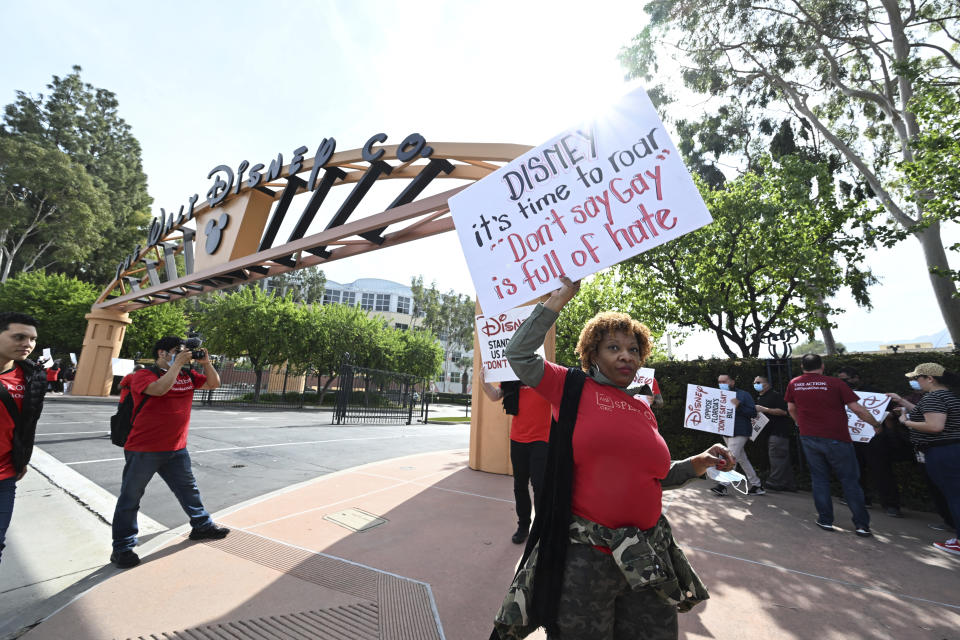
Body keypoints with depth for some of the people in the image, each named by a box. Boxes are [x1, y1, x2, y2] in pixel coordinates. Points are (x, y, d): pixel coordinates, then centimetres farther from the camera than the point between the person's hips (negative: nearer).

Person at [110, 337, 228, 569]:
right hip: (144, 450, -6)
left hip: (176, 448, 7)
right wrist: (177, 364, -25)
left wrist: (206, 362, -3)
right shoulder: (144, 375, -12)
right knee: (130, 497, 7)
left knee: (188, 489, 18)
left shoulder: (187, 375, 7)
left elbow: (214, 383, 11)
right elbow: (160, 388, -32)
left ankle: (202, 526, 33)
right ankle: (122, 548, 22)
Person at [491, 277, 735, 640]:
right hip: (583, 555, -4)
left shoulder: (644, 410, 9)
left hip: (648, 557, 5)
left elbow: (658, 476, 18)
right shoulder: (574, 388, -6)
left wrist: (702, 462, 1)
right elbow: (518, 354, -14)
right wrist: (561, 297, -11)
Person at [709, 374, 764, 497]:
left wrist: (739, 406, -22)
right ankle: (756, 485, 24)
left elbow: (753, 413, -8)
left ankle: (722, 485, -10)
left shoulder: (743, 395, -3)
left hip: (739, 432, -7)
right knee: (742, 459, 13)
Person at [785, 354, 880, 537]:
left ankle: (825, 520, 18)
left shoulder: (794, 384, 1)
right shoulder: (835, 383, -8)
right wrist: (876, 424, 9)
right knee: (850, 480, 9)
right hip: (836, 439, -2)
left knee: (819, 479, 13)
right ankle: (862, 524, 14)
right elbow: (857, 408, -9)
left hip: (809, 438, 2)